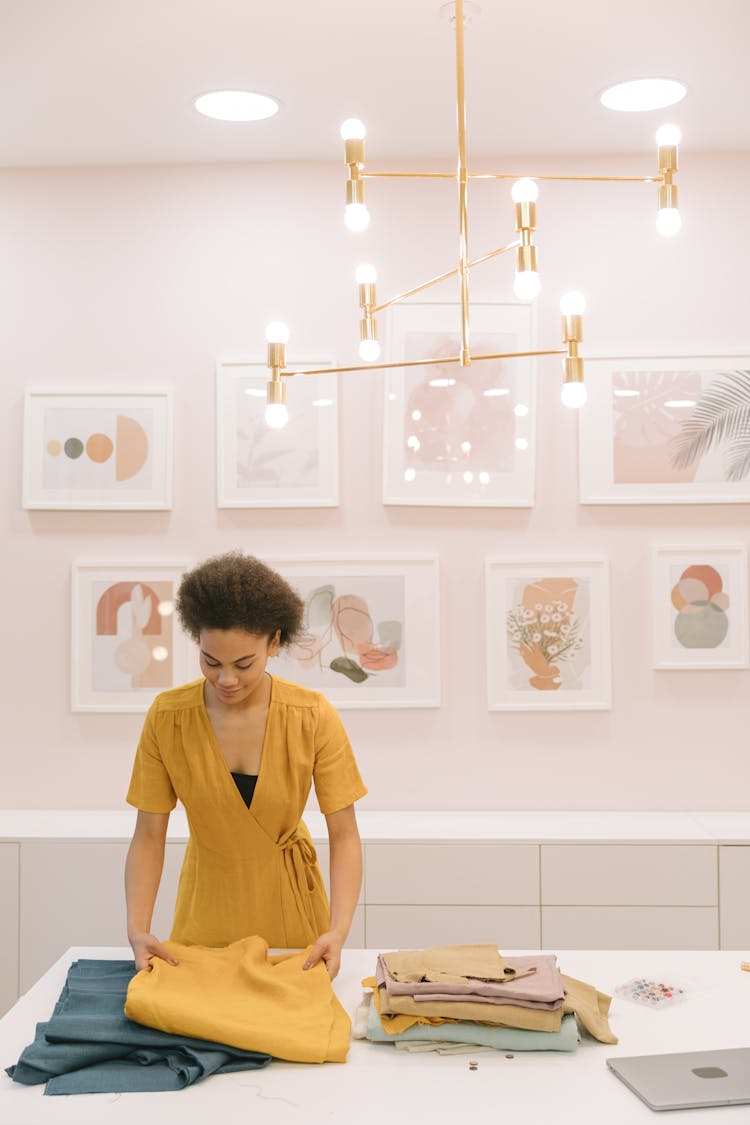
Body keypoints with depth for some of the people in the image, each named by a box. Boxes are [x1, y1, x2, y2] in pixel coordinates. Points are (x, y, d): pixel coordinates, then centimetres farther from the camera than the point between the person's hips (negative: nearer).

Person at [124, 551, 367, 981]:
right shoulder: (167, 717, -17)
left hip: (289, 903, 0)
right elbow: (149, 836, -12)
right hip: (208, 905, 1)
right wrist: (139, 929, -25)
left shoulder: (313, 716, -19)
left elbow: (344, 835, -16)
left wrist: (338, 930, -29)